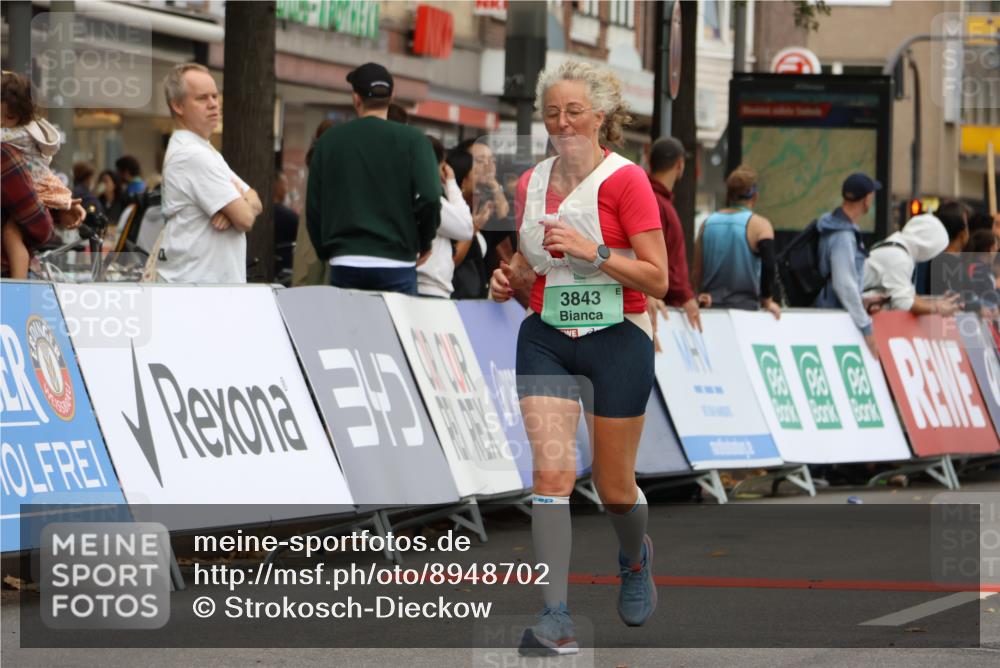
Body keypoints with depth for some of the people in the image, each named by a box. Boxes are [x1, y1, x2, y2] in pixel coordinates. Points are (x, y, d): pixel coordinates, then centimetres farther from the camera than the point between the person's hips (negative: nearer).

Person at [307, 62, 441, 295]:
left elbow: (313, 206, 7)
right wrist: (424, 243, 6)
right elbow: (429, 198, -12)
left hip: (344, 264, 2)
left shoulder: (329, 140, 6)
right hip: (396, 265, -2)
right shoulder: (412, 140, -2)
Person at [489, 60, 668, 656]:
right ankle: (557, 618, -16)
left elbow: (657, 277, -12)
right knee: (551, 471, -14)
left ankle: (636, 558, 42)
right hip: (548, 339, 4)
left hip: (617, 339, -3)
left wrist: (592, 251, -23)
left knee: (615, 487, 7)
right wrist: (512, 277, -1)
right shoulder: (532, 183, 7)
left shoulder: (626, 179, -9)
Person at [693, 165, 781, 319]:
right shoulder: (759, 225, -4)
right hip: (745, 306, -4)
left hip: (711, 306, 4)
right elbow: (768, 265, -16)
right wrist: (767, 301, -7)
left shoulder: (707, 224, 9)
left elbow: (697, 271, 12)